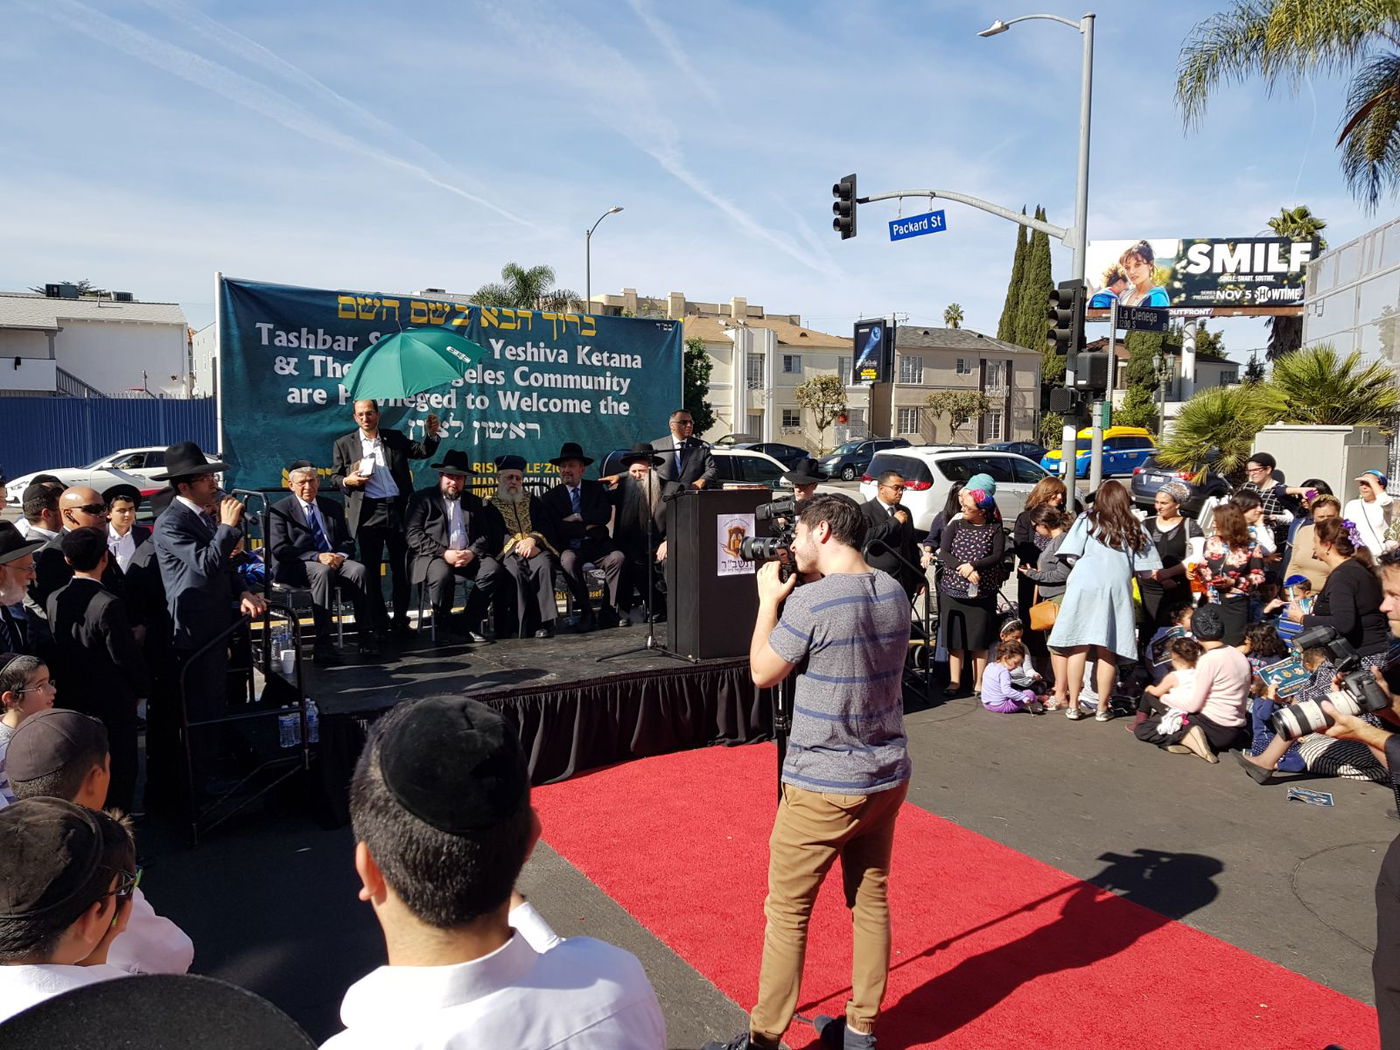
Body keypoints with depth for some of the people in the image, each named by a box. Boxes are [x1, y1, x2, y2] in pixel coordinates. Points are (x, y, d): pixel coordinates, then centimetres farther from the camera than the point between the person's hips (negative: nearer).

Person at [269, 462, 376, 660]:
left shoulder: (333, 507, 19)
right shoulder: (279, 510, 4)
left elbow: (348, 542, 17)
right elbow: (279, 549, -8)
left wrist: (340, 555, -8)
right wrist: (316, 556, -20)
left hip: (334, 560, 4)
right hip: (296, 567, -4)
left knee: (359, 570, -28)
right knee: (323, 572, -38)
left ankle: (366, 637, -27)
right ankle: (322, 643, -39)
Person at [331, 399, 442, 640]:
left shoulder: (396, 438, 11)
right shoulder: (344, 444, 8)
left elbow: (422, 451, 4)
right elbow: (334, 477, 10)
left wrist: (431, 434, -14)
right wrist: (347, 481, -12)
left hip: (398, 510, 1)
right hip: (367, 513, -1)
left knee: (401, 568, 5)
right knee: (370, 570, 3)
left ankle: (401, 621, 15)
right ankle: (379, 624, 12)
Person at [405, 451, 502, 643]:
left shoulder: (474, 502, 20)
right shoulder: (423, 499, 7)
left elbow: (485, 535, 13)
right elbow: (413, 535, -5)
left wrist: (472, 552, -10)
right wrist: (444, 553, -16)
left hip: (468, 555, 4)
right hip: (433, 556, -4)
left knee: (492, 568, -25)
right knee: (442, 575, -37)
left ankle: (468, 625, -16)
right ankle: (444, 626, -11)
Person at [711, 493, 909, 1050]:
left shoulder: (811, 602, -20)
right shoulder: (895, 593, 1)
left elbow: (762, 673, -7)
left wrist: (770, 599, 2)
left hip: (822, 785, -7)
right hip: (887, 775, 7)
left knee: (787, 913, 7)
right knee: (871, 901, 17)